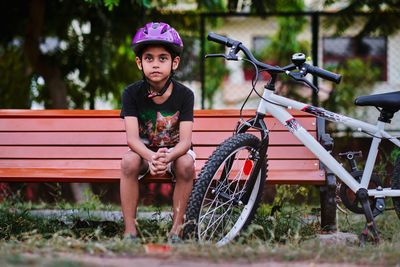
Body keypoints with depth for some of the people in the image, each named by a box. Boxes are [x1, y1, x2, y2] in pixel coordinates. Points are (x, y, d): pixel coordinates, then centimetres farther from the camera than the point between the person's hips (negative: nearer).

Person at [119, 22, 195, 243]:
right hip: (144, 150, 0)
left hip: (175, 151, 0)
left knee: (186, 164, -33)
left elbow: (185, 141, -22)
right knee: (129, 162, -32)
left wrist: (166, 157, -45)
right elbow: (132, 138, -23)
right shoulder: (132, 93, -13)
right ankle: (130, 231, -24)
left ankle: (177, 229, -18)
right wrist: (152, 157, -45)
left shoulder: (184, 95, -14)